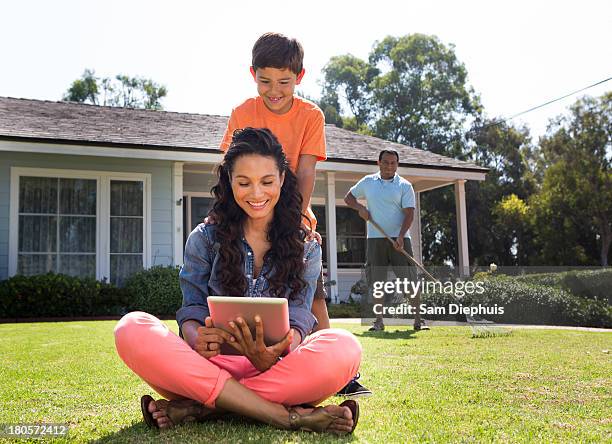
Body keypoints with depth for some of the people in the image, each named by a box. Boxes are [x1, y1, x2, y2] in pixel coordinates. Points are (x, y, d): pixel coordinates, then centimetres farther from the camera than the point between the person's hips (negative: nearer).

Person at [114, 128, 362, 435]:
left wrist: (273, 355, -26)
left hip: (278, 370, 0)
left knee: (344, 349, -31)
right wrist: (197, 339, -23)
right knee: (132, 330, -28)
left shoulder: (306, 247, 11)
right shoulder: (204, 239, 11)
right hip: (208, 363, 1)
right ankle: (288, 416, -32)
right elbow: (192, 311, 4)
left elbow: (298, 318, -1)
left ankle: (202, 407, -27)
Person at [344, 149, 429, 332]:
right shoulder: (367, 182, 11)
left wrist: (400, 236, -20)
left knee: (410, 280, -5)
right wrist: (360, 207, 0)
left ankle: (418, 320, 2)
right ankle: (379, 320, 10)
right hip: (375, 239, 2)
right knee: (376, 281, 2)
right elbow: (348, 197, 22)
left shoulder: (404, 186, 2)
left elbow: (409, 213, -6)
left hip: (399, 239, -2)